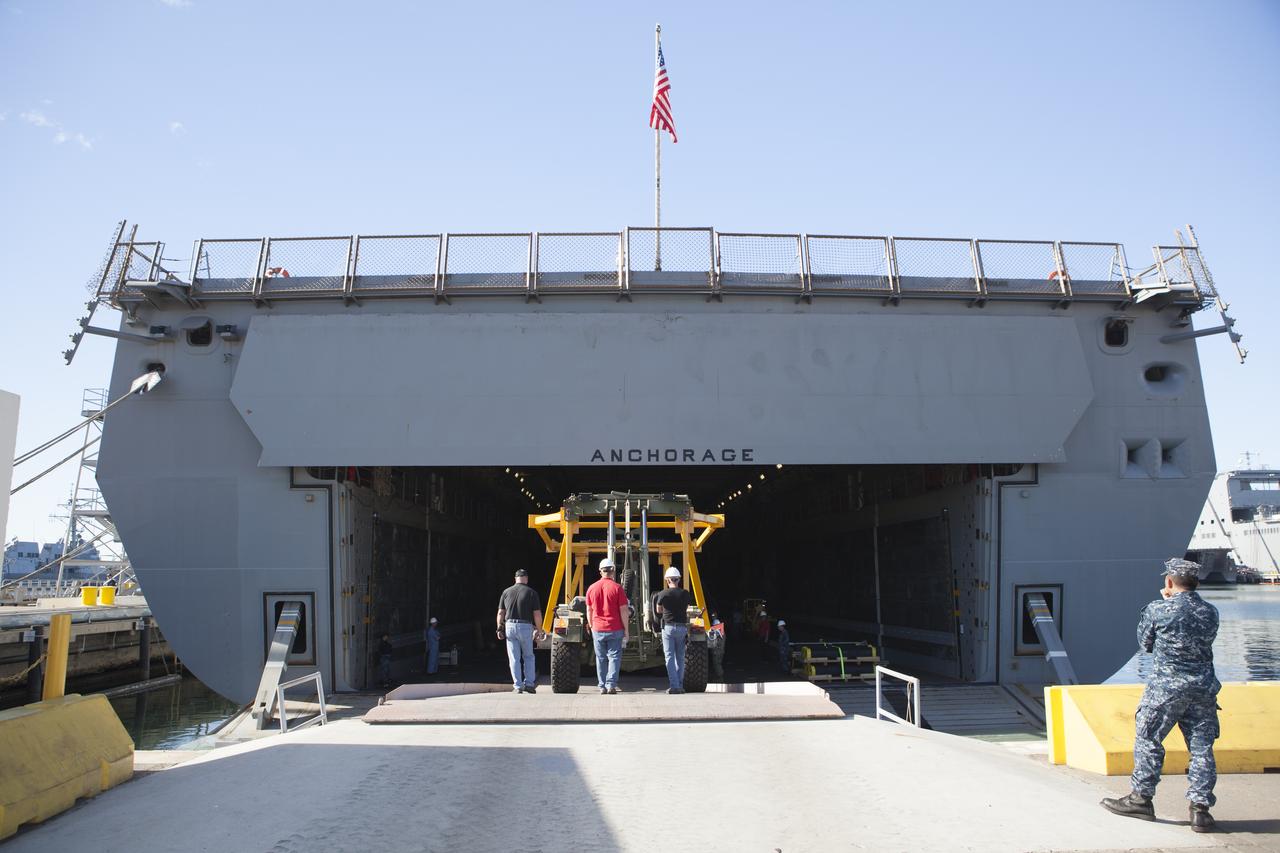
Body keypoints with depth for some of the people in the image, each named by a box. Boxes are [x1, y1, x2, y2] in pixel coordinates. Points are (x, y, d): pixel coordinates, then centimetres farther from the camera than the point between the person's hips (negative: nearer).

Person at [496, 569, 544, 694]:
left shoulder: (506, 592, 6)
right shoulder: (531, 592, -1)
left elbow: (500, 613, 5)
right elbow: (537, 614, -3)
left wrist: (500, 629, 12)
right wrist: (538, 629, 9)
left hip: (510, 626, 1)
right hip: (526, 627, -1)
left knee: (514, 658, 6)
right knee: (528, 656, 15)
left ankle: (518, 686, 5)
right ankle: (529, 684, 10)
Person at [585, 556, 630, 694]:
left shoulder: (592, 588, 2)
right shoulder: (617, 588, -8)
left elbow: (589, 611, 9)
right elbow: (624, 611, -7)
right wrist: (626, 630, 0)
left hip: (598, 630, 3)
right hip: (615, 630, -3)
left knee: (601, 658, 10)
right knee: (614, 657, 3)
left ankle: (602, 686, 12)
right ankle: (611, 684, -6)